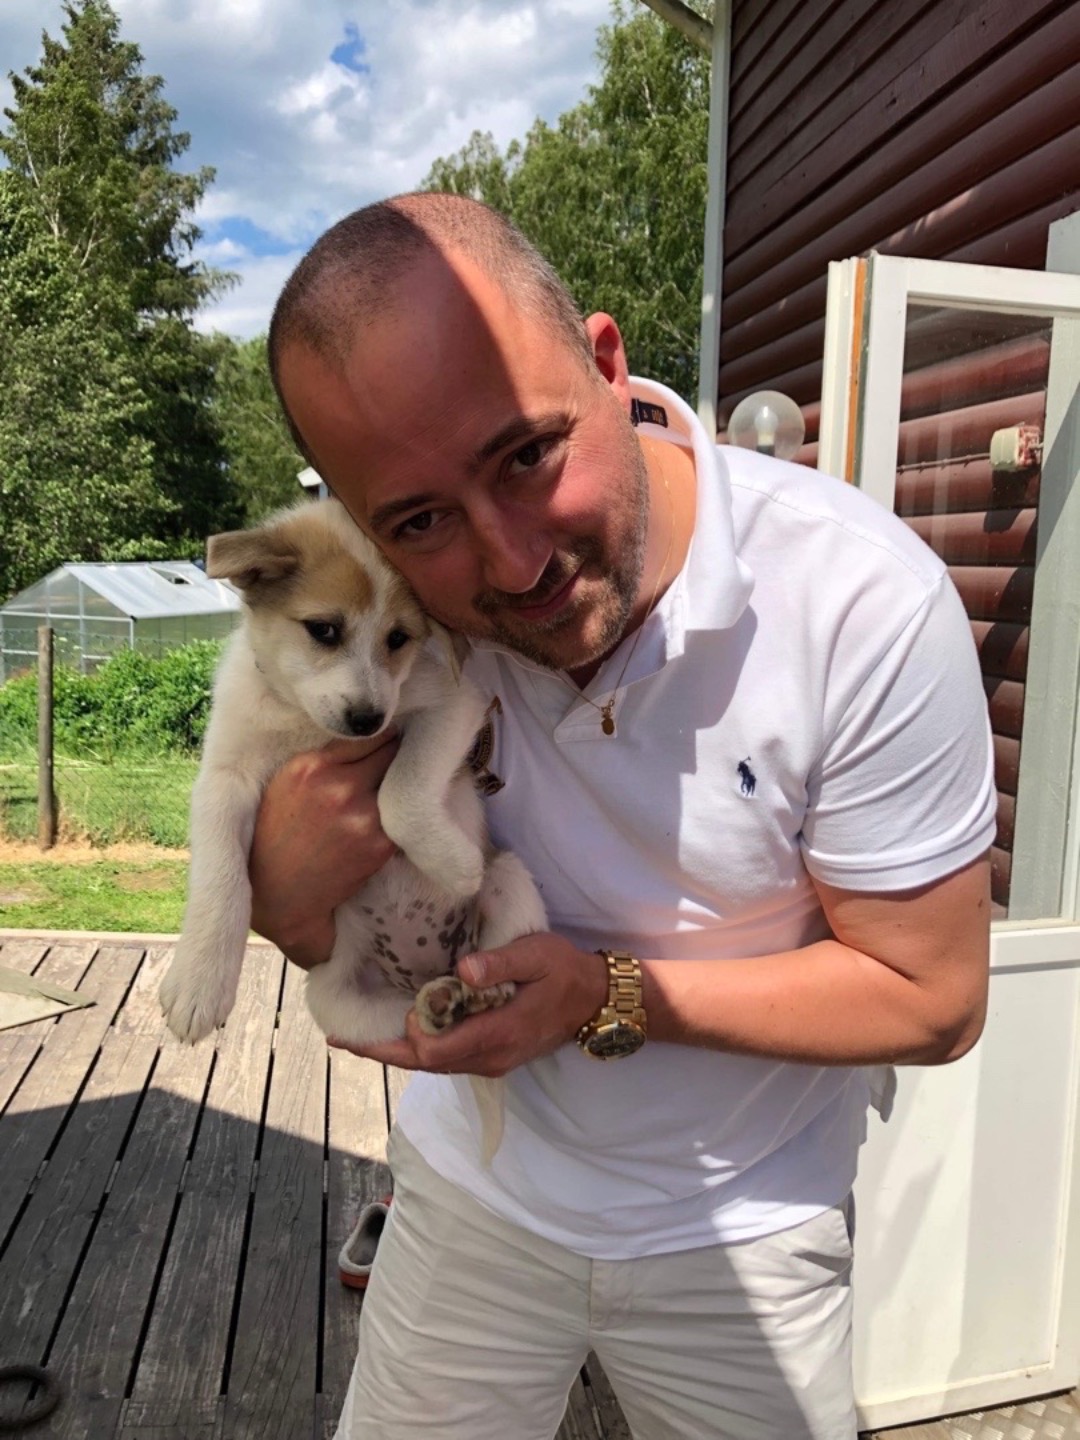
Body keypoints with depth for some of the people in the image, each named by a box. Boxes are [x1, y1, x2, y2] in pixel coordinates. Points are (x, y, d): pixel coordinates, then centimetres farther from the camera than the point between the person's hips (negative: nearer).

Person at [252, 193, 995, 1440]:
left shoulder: (864, 604, -28)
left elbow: (932, 999, -17)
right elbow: (344, 947, -6)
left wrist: (610, 993, -26)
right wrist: (285, 888, -29)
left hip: (742, 1233, -1)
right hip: (474, 1191, 3)